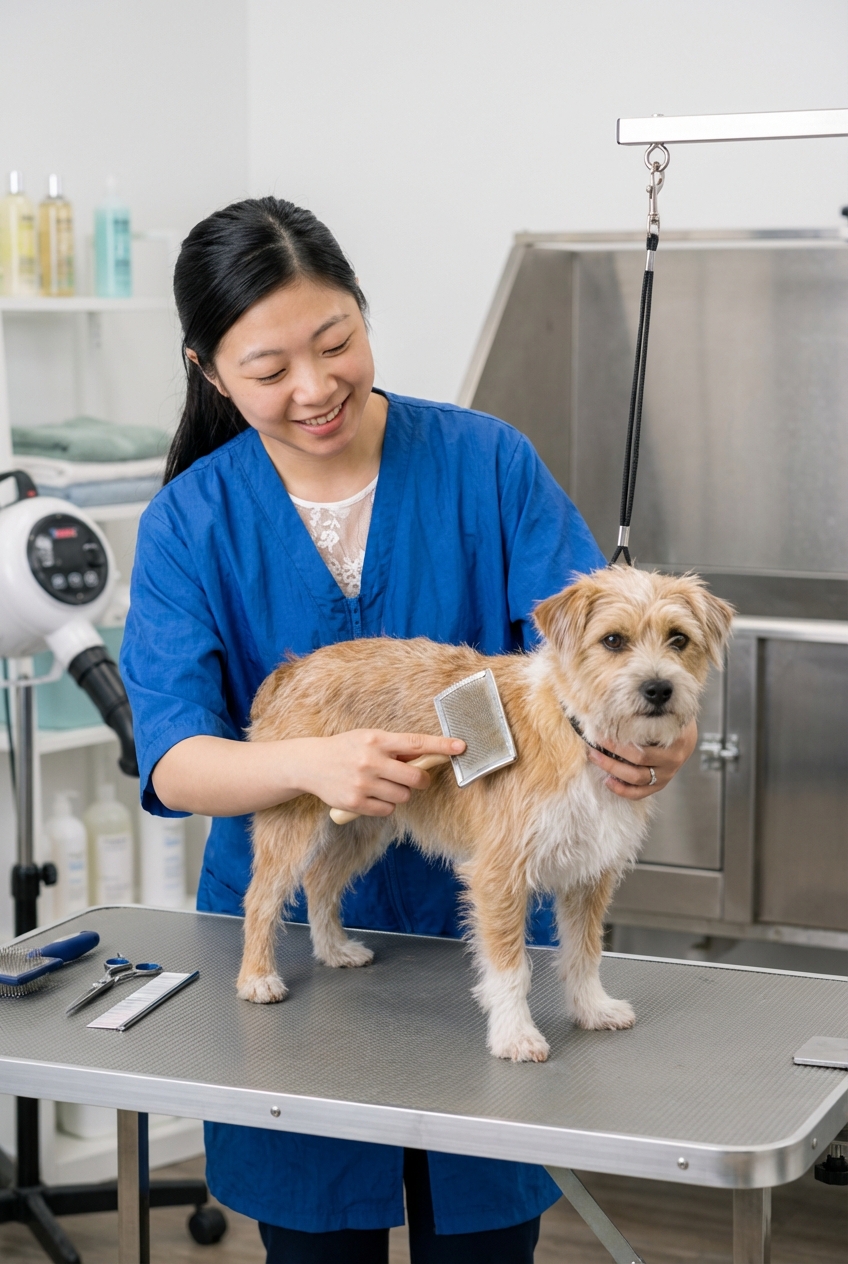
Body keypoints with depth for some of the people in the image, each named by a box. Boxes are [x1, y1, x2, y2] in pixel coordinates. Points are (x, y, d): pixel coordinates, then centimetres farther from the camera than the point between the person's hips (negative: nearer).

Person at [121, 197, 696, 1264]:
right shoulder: (191, 523, -7)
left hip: (478, 921, 0)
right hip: (288, 930, 0)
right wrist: (313, 763, -38)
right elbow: (172, 763, -17)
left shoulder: (486, 463, -7)